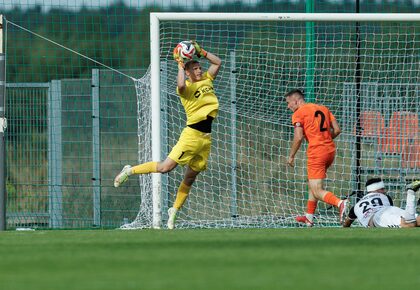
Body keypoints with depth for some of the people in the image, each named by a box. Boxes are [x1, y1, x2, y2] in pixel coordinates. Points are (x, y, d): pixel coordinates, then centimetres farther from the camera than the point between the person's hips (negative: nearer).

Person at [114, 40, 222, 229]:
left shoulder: (206, 80, 11)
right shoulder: (186, 87, -10)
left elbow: (218, 62, 18)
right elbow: (181, 85, -34)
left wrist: (200, 51, 7)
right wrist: (180, 65, -23)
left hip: (206, 137, 7)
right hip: (192, 134, -7)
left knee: (190, 177, 9)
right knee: (166, 167, -11)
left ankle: (174, 210, 19)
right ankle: (130, 171, 6)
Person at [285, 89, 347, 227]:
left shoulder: (298, 113, -3)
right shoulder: (323, 108, 16)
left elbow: (298, 138, -12)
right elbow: (337, 130, 11)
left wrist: (291, 156, -1)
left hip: (316, 152, -8)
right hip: (330, 149, 8)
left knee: (317, 191, -8)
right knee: (312, 184, 24)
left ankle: (340, 203, -33)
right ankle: (309, 216, 29)